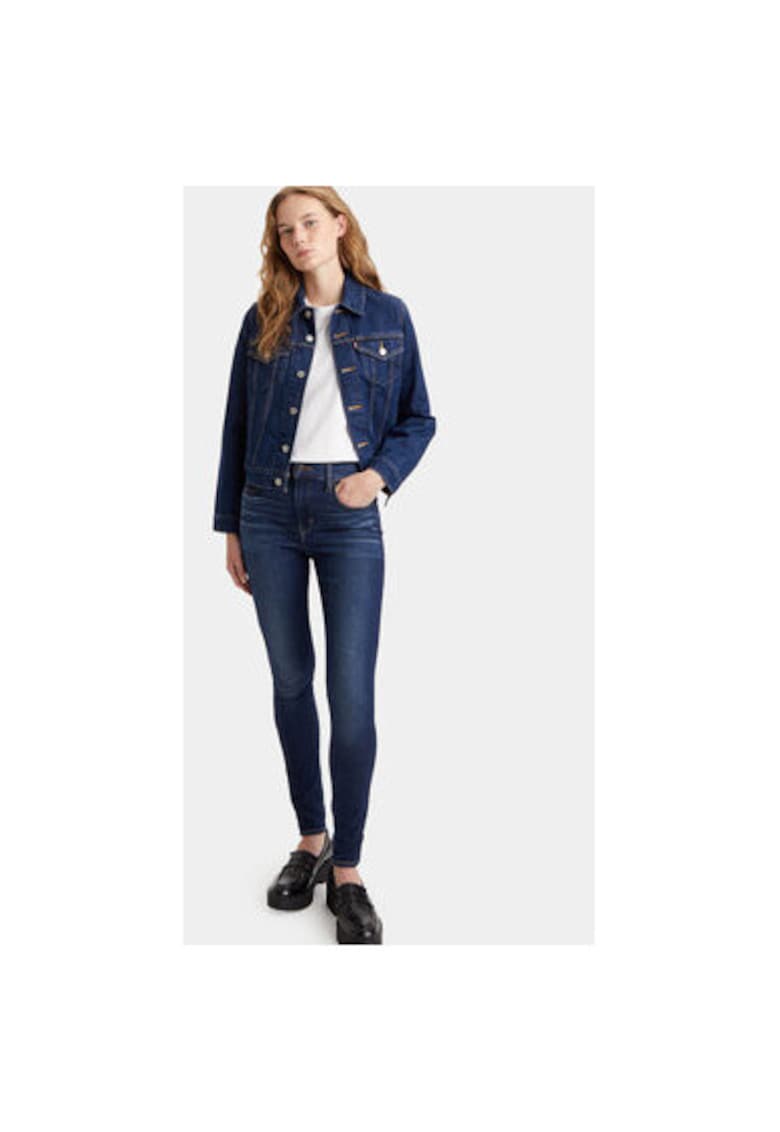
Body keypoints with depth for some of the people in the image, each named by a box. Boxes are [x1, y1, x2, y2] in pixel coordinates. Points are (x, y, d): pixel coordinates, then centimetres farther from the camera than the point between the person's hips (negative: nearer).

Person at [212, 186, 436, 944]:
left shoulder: (387, 316, 5)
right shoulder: (263, 320, 7)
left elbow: (418, 419, 7)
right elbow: (236, 426, 9)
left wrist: (382, 473, -12)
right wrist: (229, 526, 7)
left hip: (349, 514, -2)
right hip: (270, 511, 2)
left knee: (352, 695, -5)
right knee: (290, 682, 10)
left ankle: (348, 873, 8)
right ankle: (311, 840, 27)